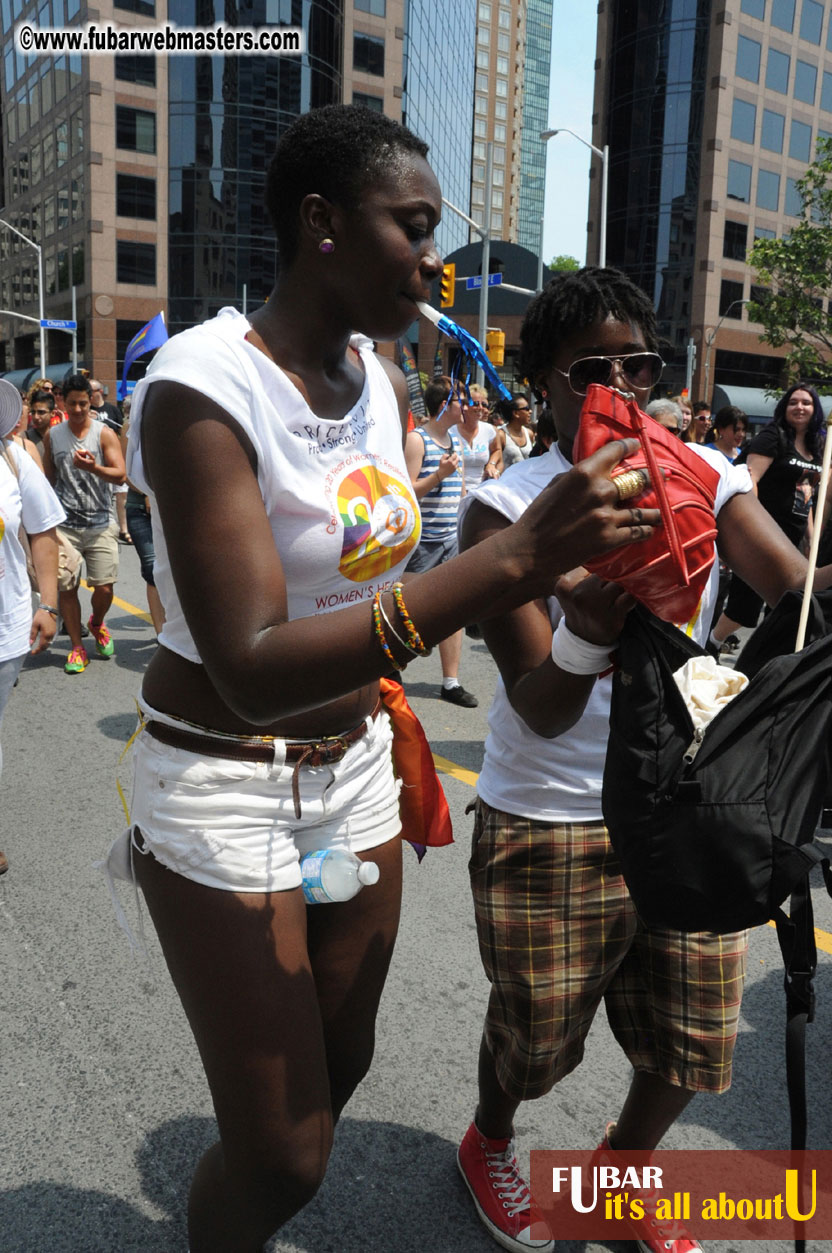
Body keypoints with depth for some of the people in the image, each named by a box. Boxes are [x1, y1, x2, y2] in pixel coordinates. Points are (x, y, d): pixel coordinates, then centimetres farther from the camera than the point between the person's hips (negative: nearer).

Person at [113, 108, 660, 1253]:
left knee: (340, 1067, 22)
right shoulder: (202, 386, -22)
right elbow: (252, 674, -32)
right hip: (223, 783, -7)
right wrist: (515, 558, -37)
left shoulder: (382, 380, 1)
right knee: (282, 1159, 4)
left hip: (355, 761, 7)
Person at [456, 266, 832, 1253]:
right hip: (551, 826, -3)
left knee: (692, 1041, 16)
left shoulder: (703, 475, -1)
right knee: (536, 1038, 16)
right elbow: (540, 711, -19)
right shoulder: (504, 509, -13)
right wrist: (588, 634, -40)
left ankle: (625, 1164, 50)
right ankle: (489, 1141, 52)